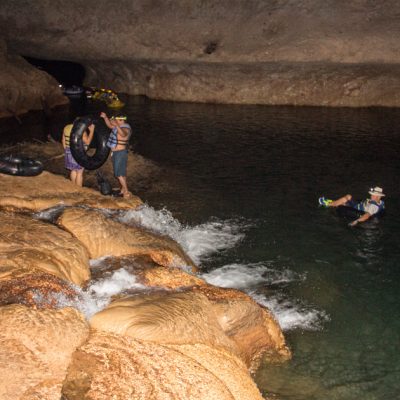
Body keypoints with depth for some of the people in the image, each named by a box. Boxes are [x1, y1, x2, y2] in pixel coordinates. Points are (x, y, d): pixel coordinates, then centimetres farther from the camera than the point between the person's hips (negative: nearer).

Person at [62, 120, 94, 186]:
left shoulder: (66, 128, 5)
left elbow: (63, 141, 11)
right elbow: (87, 142, -14)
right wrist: (92, 130, -8)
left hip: (69, 152, 7)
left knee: (73, 170, 20)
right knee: (79, 173, 2)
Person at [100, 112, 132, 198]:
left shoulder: (125, 128, -22)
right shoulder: (120, 126, 6)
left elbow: (123, 134, -46)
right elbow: (110, 125, 21)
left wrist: (116, 125, -59)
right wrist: (105, 117, 5)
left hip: (120, 153, -10)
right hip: (115, 152, 10)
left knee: (119, 173, -8)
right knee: (120, 172, 17)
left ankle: (126, 192, -5)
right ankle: (123, 190, 27)